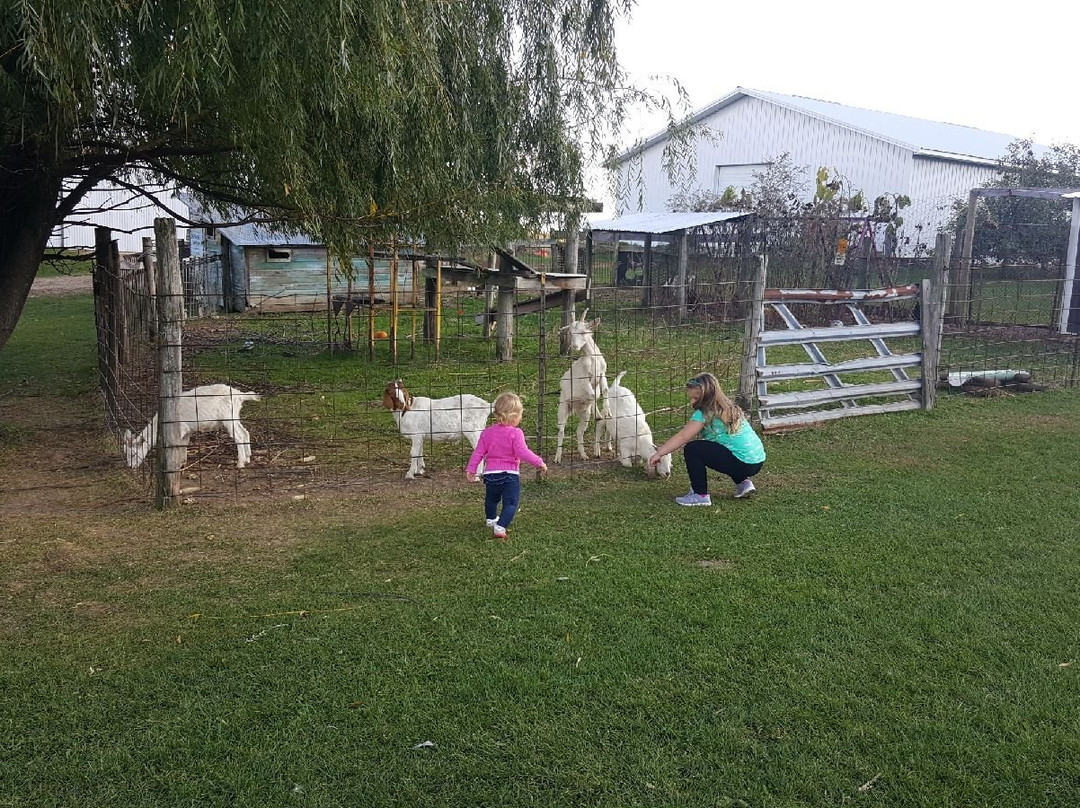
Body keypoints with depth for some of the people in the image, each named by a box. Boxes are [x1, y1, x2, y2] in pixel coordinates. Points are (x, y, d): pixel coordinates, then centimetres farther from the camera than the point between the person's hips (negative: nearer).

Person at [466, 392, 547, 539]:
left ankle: (490, 519, 49)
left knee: (491, 499, 28)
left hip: (491, 473, 6)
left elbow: (478, 452, 5)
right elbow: (523, 452, -19)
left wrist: (471, 469, 12)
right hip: (510, 474, -5)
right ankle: (500, 526, -19)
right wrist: (539, 462, -11)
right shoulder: (515, 433, -13)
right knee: (510, 503, -2)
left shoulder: (487, 432, 3)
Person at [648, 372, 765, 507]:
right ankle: (744, 482, 23)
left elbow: (682, 437, -9)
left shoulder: (705, 413, -10)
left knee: (692, 449, -9)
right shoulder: (729, 408, 15)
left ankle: (700, 495, -4)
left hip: (743, 463, -9)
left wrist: (658, 453, -4)